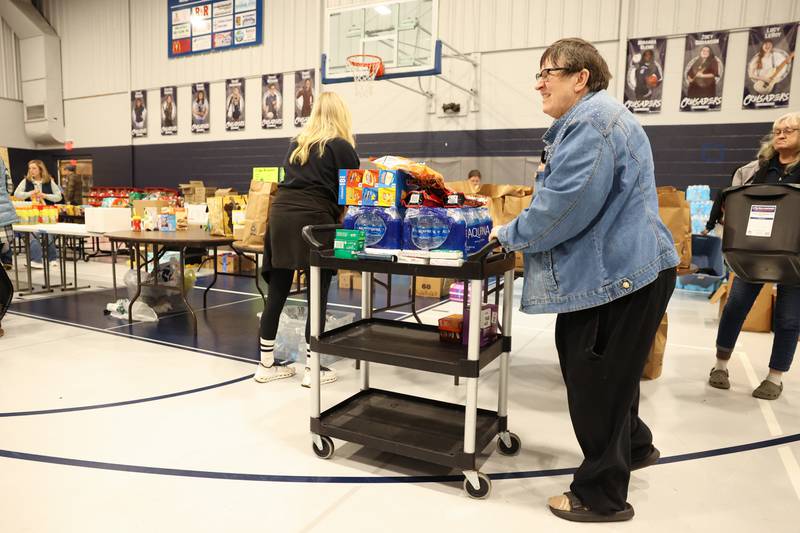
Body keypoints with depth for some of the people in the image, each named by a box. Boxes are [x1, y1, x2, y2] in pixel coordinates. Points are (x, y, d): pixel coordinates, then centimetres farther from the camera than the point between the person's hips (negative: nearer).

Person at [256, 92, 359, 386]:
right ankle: (313, 369, 10)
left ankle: (266, 364, 20)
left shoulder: (296, 144, 20)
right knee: (317, 295, 3)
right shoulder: (341, 147, 3)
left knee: (277, 292, 10)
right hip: (313, 220, -5)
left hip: (281, 213, 6)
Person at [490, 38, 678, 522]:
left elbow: (565, 204, -26)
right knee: (607, 373, 23)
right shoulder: (590, 119, 18)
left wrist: (511, 235, -11)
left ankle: (602, 496, 18)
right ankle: (634, 446, 45)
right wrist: (520, 231, 13)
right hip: (619, 267, 11)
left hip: (620, 273, -11)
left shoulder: (594, 121, -17)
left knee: (597, 380, 1)